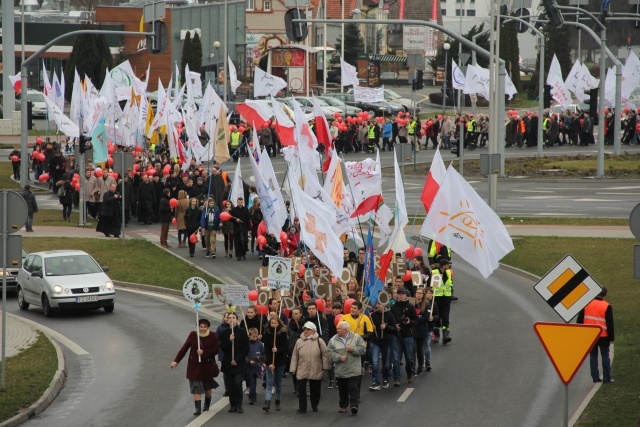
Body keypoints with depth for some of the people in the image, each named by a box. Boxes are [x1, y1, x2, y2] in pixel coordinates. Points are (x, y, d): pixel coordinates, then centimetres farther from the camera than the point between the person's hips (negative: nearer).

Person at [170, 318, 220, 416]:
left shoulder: (213, 336, -8)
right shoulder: (193, 335, -6)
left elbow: (216, 350, -11)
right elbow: (184, 348, -6)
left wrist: (204, 352, -25)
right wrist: (176, 361, -10)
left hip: (207, 366, 0)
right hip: (194, 366, 0)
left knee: (207, 387, 17)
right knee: (196, 387, -7)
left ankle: (207, 404, 40)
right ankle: (198, 408, -10)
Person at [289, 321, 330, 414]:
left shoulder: (319, 341, -3)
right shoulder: (299, 342, 3)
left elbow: (325, 354, -1)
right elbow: (294, 356, 5)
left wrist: (325, 367, -3)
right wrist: (293, 369, 4)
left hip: (315, 371, -1)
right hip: (302, 371, 1)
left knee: (315, 389, 10)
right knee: (301, 389, -5)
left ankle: (315, 406, 27)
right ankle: (302, 408, 4)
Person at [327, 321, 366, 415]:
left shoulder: (356, 337, -1)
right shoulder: (333, 340, 3)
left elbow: (362, 350, -6)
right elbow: (331, 354, -4)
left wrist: (352, 349, -17)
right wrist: (339, 357, -20)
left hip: (353, 371, -3)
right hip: (340, 371, 3)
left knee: (353, 388, -9)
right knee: (342, 389, 11)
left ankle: (354, 405, -8)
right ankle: (343, 406, 24)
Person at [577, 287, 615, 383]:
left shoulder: (587, 304, 0)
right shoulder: (607, 307, -10)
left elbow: (580, 319, 5)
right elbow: (610, 323, -8)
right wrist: (611, 337, 0)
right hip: (603, 336, -3)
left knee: (593, 355, 8)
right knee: (605, 355, 6)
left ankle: (595, 377, 6)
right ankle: (607, 377, 3)